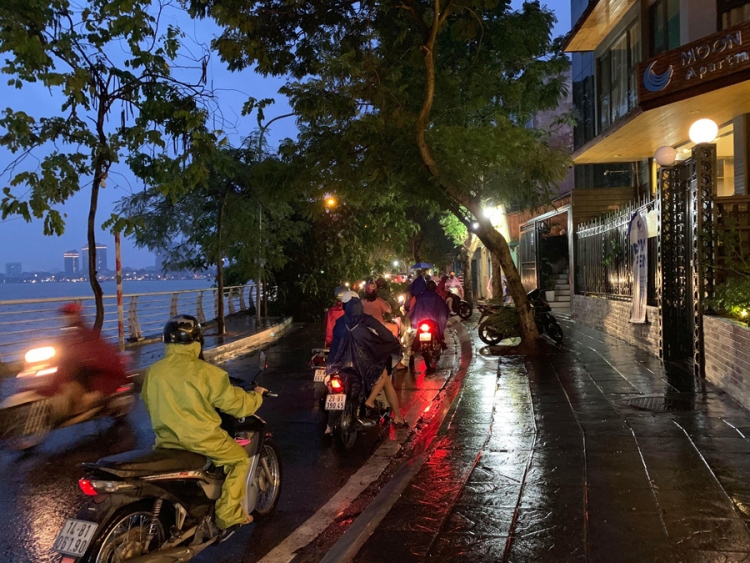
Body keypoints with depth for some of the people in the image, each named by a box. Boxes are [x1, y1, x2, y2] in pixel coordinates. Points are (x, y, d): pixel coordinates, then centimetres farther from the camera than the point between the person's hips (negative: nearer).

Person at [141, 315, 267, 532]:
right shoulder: (205, 372, -14)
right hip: (201, 439, -5)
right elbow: (236, 403, -8)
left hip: (166, 440, 5)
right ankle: (228, 516, 10)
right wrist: (256, 395, 13)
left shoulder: (153, 371, 1)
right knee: (239, 458, 15)